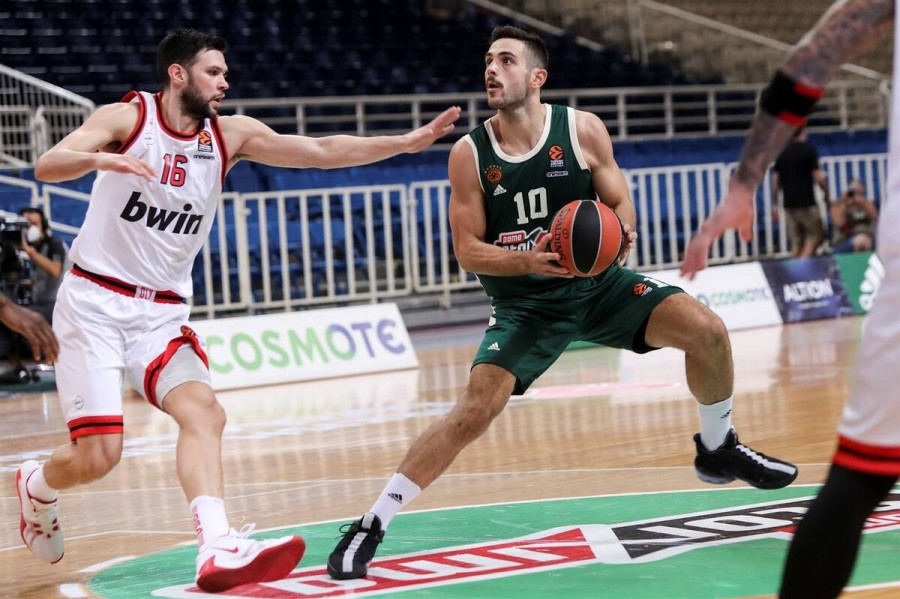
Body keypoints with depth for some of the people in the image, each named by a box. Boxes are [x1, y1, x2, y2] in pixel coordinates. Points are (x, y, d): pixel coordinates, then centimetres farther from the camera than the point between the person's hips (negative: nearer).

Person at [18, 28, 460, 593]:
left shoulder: (230, 135, 4)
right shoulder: (128, 118, -9)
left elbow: (325, 151, 1)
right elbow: (45, 167, -23)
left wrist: (411, 141, -7)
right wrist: (102, 159, -44)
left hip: (163, 312, 4)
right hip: (95, 301, -4)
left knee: (202, 409, -22)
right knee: (97, 456, -11)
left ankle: (219, 550, -35)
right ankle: (36, 484, 23)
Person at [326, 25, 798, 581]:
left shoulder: (582, 129, -10)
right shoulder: (469, 154, -10)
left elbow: (621, 205, -3)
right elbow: (468, 249, -9)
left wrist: (621, 233, -27)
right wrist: (527, 261, -27)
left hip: (597, 283, 2)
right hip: (523, 303, -2)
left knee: (708, 331, -14)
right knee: (474, 411, -20)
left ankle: (719, 449, 13)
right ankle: (371, 525, -12)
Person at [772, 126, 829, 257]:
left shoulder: (782, 152, 8)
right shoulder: (809, 150, -7)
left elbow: (775, 179, 8)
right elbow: (818, 177, -9)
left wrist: (775, 204, 14)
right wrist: (827, 194, 5)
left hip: (789, 203, 5)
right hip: (806, 202, -5)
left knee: (796, 242, 9)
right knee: (816, 235, 3)